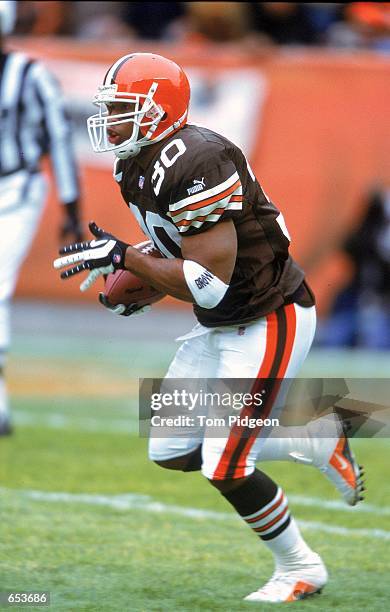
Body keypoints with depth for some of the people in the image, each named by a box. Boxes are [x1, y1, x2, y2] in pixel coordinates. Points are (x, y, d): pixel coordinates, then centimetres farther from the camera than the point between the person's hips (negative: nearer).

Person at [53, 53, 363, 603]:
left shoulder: (196, 162, -28)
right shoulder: (134, 169, 2)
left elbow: (210, 281, -29)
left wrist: (123, 257, -25)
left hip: (272, 320, -10)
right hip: (220, 326, 10)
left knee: (224, 466, -9)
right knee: (171, 451, 10)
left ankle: (300, 569, 14)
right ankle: (316, 445, 23)